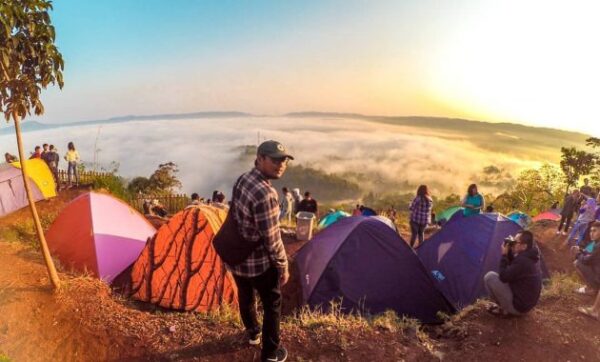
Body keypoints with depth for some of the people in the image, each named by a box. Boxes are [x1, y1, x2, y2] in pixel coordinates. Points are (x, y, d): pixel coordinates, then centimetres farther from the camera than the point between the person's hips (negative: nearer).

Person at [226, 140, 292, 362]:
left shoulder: (241, 180, -3)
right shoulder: (265, 193, -31)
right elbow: (271, 238, -25)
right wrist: (283, 266, -11)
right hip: (259, 262, -8)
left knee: (245, 296, 28)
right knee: (272, 304, 13)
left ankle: (252, 333, 52)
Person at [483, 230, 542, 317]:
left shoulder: (522, 260, -28)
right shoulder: (531, 256, 3)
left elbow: (503, 277, -21)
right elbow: (511, 267, 16)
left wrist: (504, 255, -16)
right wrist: (509, 252, 1)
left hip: (517, 306, -10)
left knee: (489, 276, -13)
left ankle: (504, 309, 0)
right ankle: (505, 306, 15)